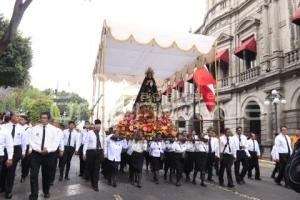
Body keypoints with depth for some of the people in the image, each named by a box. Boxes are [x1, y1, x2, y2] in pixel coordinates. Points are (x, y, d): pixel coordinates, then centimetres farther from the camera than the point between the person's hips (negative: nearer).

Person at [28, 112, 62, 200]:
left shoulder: (54, 129, 0)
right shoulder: (34, 128, 2)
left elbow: (56, 142, -4)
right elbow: (31, 141, -2)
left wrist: (48, 150, -19)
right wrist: (39, 149, -17)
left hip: (49, 154, 0)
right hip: (36, 153, 0)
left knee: (47, 175, 14)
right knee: (33, 175, -6)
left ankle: (46, 191, 35)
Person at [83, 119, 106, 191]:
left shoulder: (102, 133, 5)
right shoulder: (90, 133, -3)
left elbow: (104, 143, 9)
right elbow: (86, 143, -2)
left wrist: (104, 153, 8)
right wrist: (84, 153, -5)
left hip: (99, 152, 1)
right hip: (90, 151, -1)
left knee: (97, 168, 0)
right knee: (90, 168, 10)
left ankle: (95, 185, 8)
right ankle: (93, 182, 34)